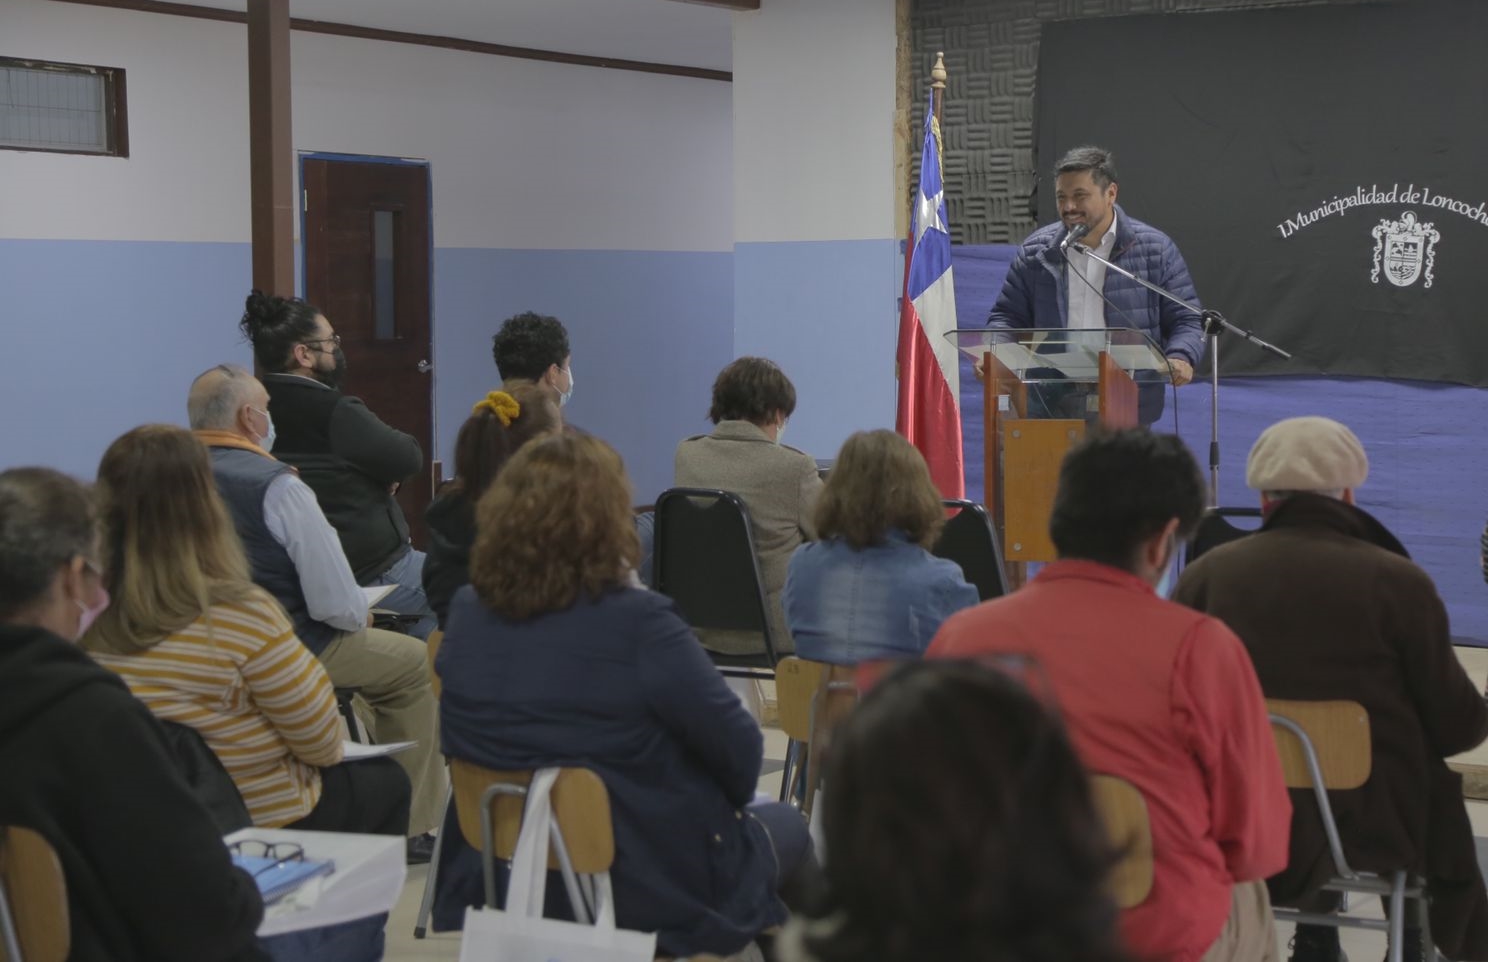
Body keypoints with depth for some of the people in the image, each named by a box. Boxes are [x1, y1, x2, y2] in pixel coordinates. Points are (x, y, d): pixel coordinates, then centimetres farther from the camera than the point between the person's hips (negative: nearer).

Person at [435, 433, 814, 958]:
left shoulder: (465, 614, -8)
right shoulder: (637, 622, -27)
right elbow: (739, 752, -18)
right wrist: (727, 798, 4)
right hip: (655, 887, -6)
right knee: (784, 826, 25)